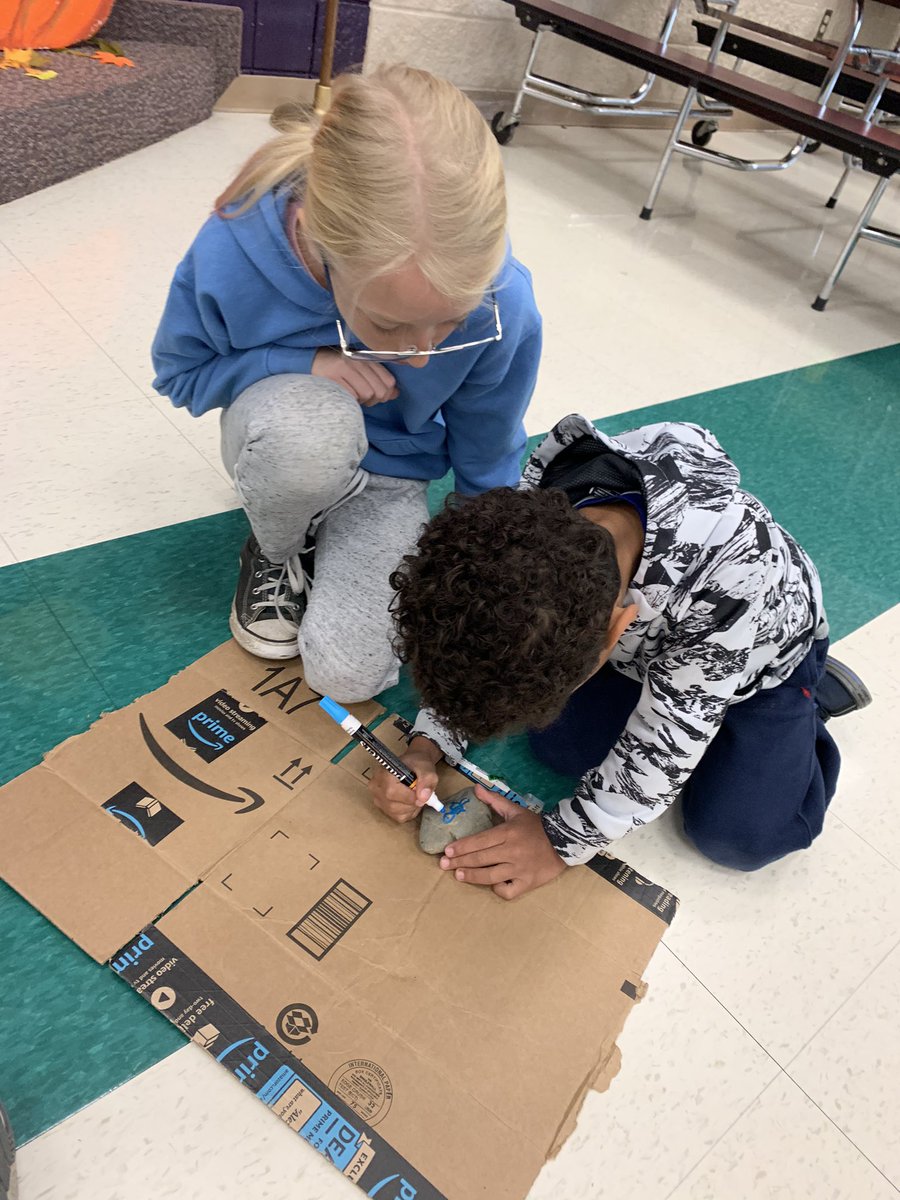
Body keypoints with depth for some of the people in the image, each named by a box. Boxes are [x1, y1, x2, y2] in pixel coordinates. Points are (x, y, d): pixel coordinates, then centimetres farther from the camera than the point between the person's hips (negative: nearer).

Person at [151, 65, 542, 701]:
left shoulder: (504, 307, -30)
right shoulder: (230, 255, -32)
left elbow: (487, 464, -12)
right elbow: (179, 371, -10)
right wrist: (301, 364, -29)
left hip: (391, 470, 1)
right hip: (283, 438, 0)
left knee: (349, 674, -17)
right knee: (310, 423, -40)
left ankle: (327, 533, 14)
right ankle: (274, 551, -5)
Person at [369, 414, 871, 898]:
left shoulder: (730, 578, -47)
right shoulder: (533, 516, -33)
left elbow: (667, 739, -32)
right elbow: (480, 647, -13)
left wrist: (563, 839, -25)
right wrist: (426, 748, -26)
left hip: (761, 648, -3)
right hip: (647, 641, 4)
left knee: (738, 837, -10)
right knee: (560, 743, -8)